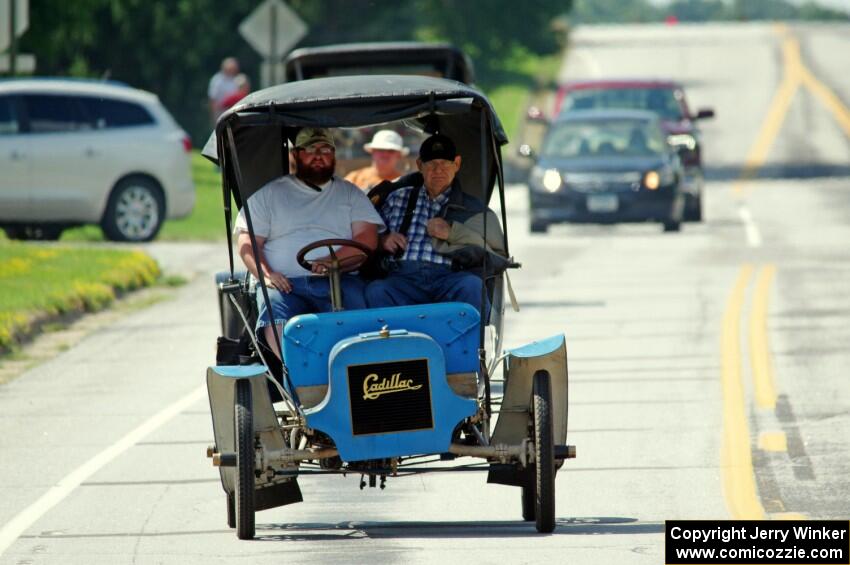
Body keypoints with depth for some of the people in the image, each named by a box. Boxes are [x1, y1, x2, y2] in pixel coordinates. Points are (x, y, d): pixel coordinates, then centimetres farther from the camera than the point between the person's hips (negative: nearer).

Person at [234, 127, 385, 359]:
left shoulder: (350, 194, 23)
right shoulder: (270, 194, 21)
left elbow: (368, 238, 9)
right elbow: (248, 243, 12)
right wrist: (266, 274, -10)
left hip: (337, 280, 0)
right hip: (285, 283, 0)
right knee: (275, 315, -35)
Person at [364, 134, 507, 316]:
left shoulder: (472, 208, 21)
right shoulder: (398, 198, 28)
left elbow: (497, 252, 9)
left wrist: (452, 233, -1)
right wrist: (382, 241, 6)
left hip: (448, 278, -1)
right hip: (403, 278, 1)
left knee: (471, 286, -37)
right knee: (375, 291, -34)